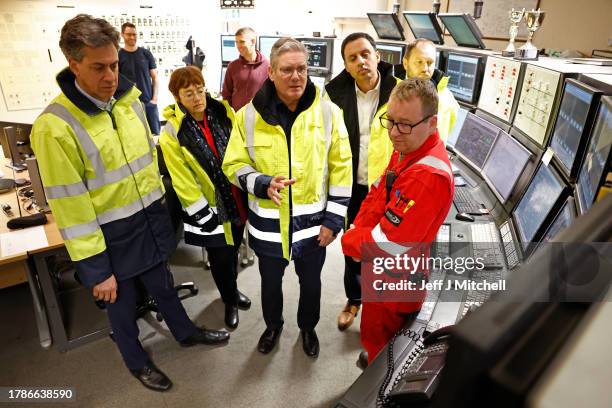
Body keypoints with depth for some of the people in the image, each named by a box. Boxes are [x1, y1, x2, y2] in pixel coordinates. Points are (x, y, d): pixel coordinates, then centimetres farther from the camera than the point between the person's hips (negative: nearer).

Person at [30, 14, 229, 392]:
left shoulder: (130, 101, -2)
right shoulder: (55, 126, -21)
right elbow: (68, 206, -19)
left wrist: (159, 206, 15)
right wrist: (96, 269, -15)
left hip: (151, 221, 5)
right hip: (111, 236, -5)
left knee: (163, 286, 26)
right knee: (123, 303, 18)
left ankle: (186, 332, 51)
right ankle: (137, 361, 45)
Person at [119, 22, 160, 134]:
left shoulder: (146, 53, 6)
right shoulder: (118, 56, 1)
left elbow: (154, 77, 8)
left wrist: (154, 98, -3)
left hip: (149, 102, 2)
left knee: (155, 132, 3)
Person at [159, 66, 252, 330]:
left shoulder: (223, 113, -3)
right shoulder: (172, 133, -14)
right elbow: (183, 182, -13)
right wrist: (205, 217, -14)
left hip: (238, 202, 4)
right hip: (211, 210, -4)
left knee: (233, 251, 22)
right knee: (220, 258, 11)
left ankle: (232, 290, 49)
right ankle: (230, 300, 38)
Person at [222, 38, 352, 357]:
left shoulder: (328, 111, -9)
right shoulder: (249, 115, -9)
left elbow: (341, 167, -5)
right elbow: (234, 165, -2)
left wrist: (333, 219, -7)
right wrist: (262, 184, -22)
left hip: (312, 221, 0)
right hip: (267, 222, 1)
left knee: (310, 282, 21)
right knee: (270, 281, 23)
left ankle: (308, 327, 51)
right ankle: (273, 325, 53)